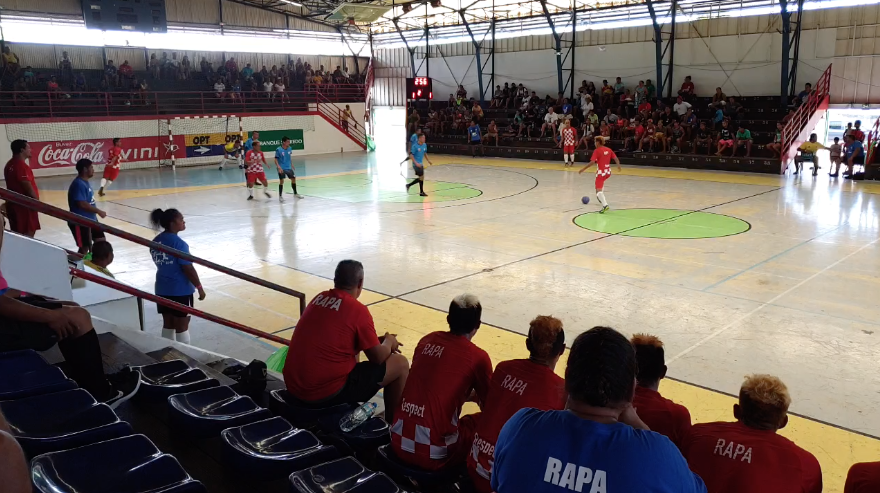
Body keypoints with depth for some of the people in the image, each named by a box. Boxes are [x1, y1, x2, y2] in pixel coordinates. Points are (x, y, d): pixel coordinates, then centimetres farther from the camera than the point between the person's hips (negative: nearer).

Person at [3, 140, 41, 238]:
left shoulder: (10, 165, 13)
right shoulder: (21, 165, -18)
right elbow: (27, 186, -21)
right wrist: (37, 201, -12)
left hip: (13, 203, 10)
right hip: (25, 204, -10)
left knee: (17, 233, 12)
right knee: (29, 233, -4)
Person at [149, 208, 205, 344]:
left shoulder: (155, 242, 5)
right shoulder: (179, 243, -19)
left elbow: (160, 263, 14)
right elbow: (188, 269, -18)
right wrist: (199, 287, -10)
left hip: (162, 289, 7)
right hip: (180, 291, -7)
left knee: (168, 324, 16)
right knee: (182, 326, 4)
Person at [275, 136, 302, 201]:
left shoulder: (289, 149, 1)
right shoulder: (278, 150, -15)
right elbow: (276, 159, -14)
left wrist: (291, 164, 20)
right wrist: (279, 167, -26)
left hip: (289, 168, 6)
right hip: (281, 168, -6)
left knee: (293, 179, 10)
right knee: (281, 181, -8)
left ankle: (295, 193, 28)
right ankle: (280, 196, 4)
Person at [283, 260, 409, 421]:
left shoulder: (318, 298, 6)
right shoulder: (358, 310, -13)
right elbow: (378, 358, -5)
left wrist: (376, 340, 22)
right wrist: (389, 342, 16)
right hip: (327, 392, -8)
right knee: (401, 364, 3)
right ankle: (392, 424, 18)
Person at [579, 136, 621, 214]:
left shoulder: (597, 151, -12)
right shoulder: (609, 150, 6)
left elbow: (592, 162, -21)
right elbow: (616, 158, 7)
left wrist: (583, 169, -18)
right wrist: (618, 166, 26)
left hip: (601, 172, -7)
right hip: (608, 171, 7)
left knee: (598, 189, -10)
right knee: (602, 182, 37)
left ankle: (605, 205, -28)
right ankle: (602, 198, 41)